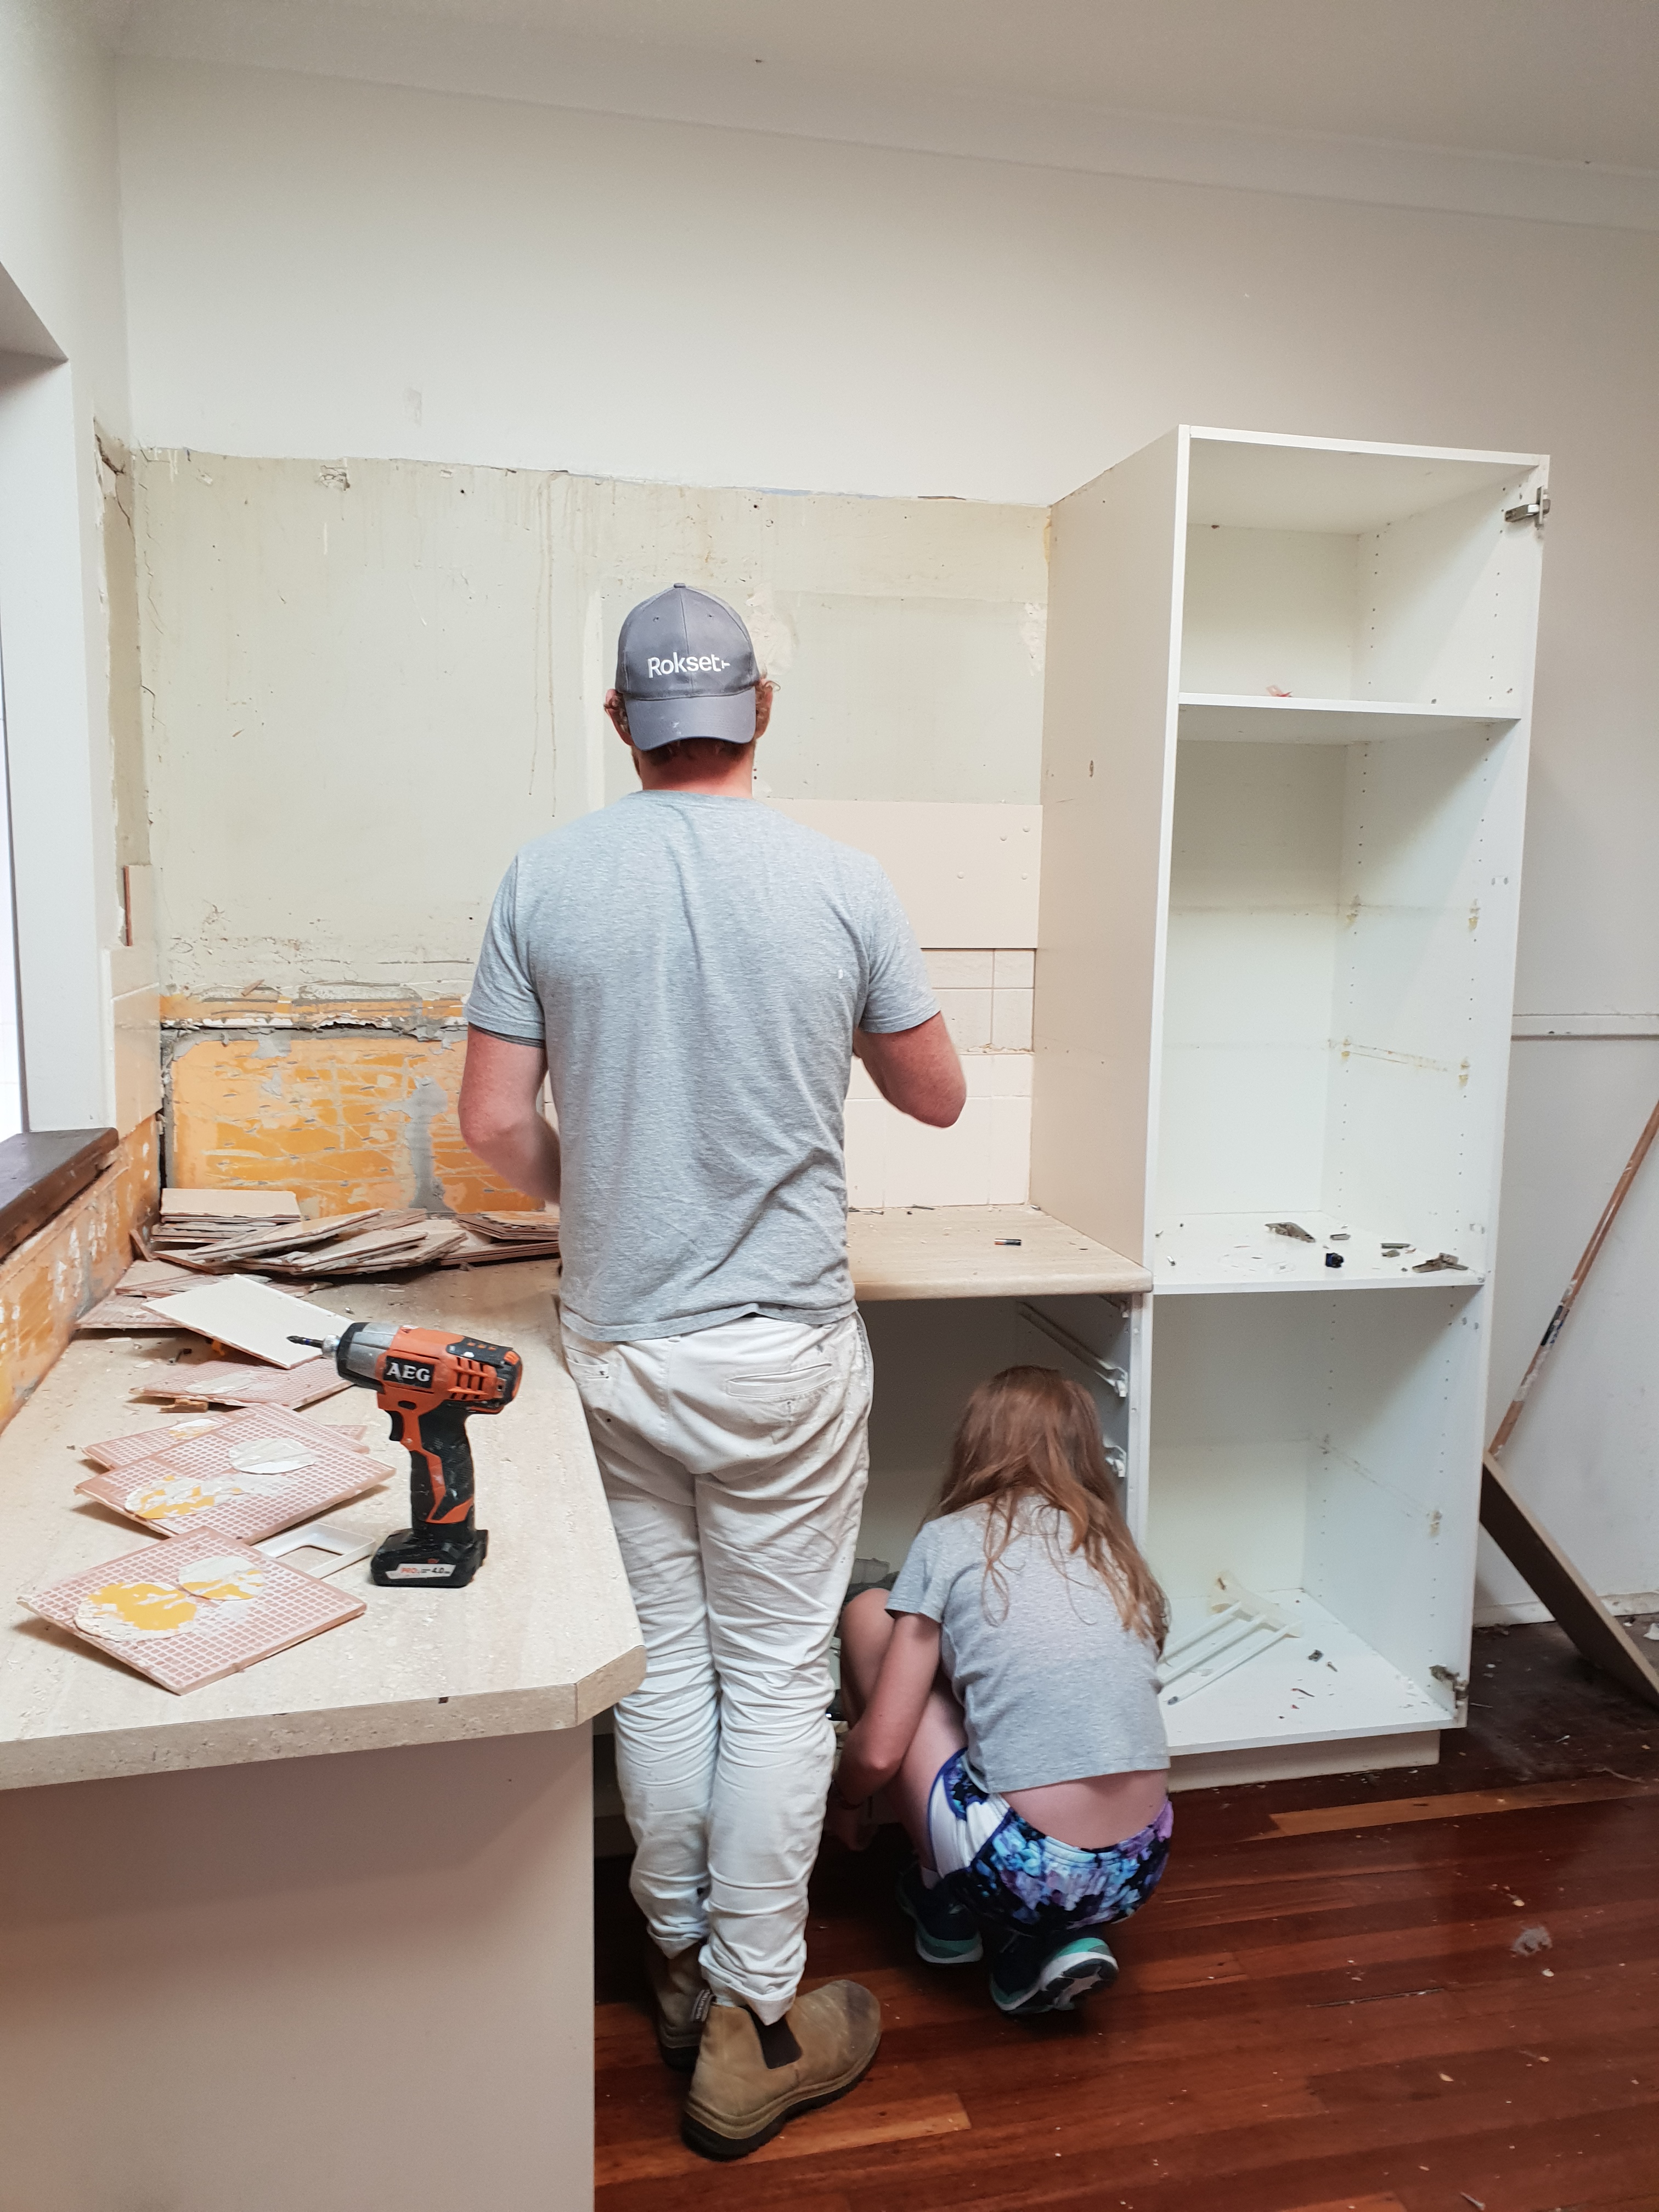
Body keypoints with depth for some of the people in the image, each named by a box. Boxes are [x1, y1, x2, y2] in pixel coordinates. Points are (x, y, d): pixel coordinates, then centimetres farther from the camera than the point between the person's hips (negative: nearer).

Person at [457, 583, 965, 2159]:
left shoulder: (545, 877, -5)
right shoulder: (843, 886, -8)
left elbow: (496, 1126, -5)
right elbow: (936, 1098, 4)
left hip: (617, 1348, 2)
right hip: (784, 1351, -2)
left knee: (661, 1665, 17)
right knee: (777, 1681, 10)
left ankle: (681, 1959, 36)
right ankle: (753, 2031, 22)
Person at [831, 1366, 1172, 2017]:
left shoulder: (953, 1540, -2)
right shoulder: (1115, 1549, 13)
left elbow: (879, 1750, -3)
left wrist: (846, 1803, 19)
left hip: (1019, 1878, -5)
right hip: (1136, 1873, 6)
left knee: (869, 1615, 9)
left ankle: (946, 1910, 17)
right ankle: (1056, 1943, 10)